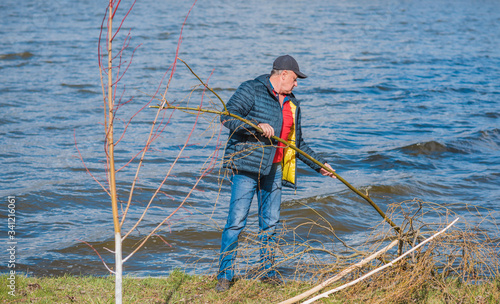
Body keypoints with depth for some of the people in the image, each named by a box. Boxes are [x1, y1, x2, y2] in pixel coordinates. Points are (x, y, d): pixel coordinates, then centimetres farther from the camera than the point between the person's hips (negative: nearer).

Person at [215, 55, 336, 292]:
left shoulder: (292, 104, 18)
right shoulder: (252, 90, -5)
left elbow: (298, 143, 25)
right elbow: (227, 117, -14)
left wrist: (319, 164, 23)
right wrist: (257, 126, -24)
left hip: (274, 168, 7)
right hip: (246, 165, -7)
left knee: (270, 221, 9)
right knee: (237, 220, -9)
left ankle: (267, 271, 21)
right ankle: (224, 275, -3)